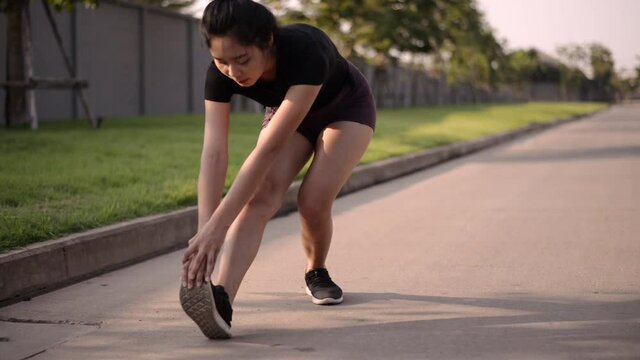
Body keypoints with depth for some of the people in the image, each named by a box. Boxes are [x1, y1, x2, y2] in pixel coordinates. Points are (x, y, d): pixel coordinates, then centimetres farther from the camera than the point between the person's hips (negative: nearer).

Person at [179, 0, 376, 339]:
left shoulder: (306, 51, -44)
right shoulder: (221, 73, -30)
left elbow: (268, 149, -49)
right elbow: (214, 153, -35)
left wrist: (218, 226, -53)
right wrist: (205, 230, -47)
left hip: (346, 110, -3)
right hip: (287, 114, 3)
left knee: (314, 200, -23)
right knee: (260, 195, -24)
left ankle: (316, 273, 10)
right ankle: (221, 300, -42)